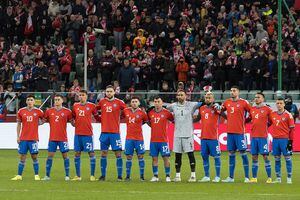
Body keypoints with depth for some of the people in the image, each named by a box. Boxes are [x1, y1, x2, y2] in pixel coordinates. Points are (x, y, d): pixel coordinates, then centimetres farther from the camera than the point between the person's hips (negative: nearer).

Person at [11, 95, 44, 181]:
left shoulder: (38, 111, 0)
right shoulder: (21, 111, 4)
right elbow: (19, 124, 9)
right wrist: (18, 136, 4)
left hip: (33, 138, -1)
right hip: (23, 138, 1)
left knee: (34, 156, 0)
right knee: (22, 157, 2)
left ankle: (36, 175, 7)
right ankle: (19, 175, 6)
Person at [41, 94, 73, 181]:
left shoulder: (67, 111, -1)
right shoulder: (49, 111, 5)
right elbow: (44, 120, 13)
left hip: (63, 138, -2)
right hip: (52, 138, 2)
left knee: (65, 155, 2)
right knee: (50, 155, 1)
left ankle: (67, 175, 8)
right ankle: (47, 175, 6)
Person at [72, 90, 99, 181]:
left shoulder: (91, 106, 0)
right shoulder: (75, 106, 9)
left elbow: (97, 117, 6)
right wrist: (73, 122, 4)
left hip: (88, 133, -3)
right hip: (78, 133, 4)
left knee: (91, 153, -4)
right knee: (77, 153, 4)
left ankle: (92, 175, 1)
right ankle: (78, 176, 11)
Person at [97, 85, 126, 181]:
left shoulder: (119, 102, 0)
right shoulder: (102, 102, 7)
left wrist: (119, 119, 2)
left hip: (115, 132, -2)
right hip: (104, 132, 2)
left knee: (118, 153, -4)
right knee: (103, 153, 4)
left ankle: (119, 176, -1)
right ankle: (103, 175, 10)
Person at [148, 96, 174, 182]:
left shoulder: (166, 112, -3)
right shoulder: (150, 113, 6)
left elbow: (173, 120, 3)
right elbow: (148, 122, 21)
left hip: (163, 140, -3)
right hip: (153, 140, 3)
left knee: (166, 157, -2)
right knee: (154, 158, 5)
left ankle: (168, 176, 4)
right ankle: (155, 176, 12)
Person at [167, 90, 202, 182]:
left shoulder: (191, 105, 0)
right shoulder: (173, 106, 8)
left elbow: (201, 104, 5)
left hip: (188, 134, -3)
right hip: (177, 134, 3)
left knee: (190, 154, -3)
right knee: (178, 155, 5)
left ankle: (193, 175, 2)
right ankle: (177, 175, 11)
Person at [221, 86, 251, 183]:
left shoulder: (243, 102, -4)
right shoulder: (227, 102, 9)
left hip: (240, 132, -5)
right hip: (230, 132, 5)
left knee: (243, 153, -4)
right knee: (231, 154, 8)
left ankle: (247, 177, -2)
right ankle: (231, 177, 13)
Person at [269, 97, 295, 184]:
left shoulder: (288, 115, -3)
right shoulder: (272, 114, 9)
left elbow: (292, 129, -4)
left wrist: (290, 141, -7)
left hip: (284, 139, -4)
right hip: (275, 139, 4)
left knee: (287, 158, -3)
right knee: (277, 159, 7)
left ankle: (289, 178, 0)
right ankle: (278, 178, 12)